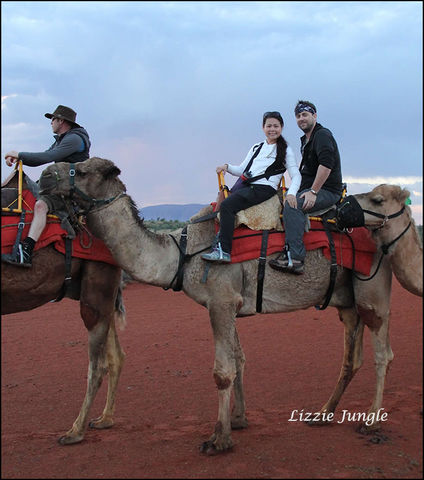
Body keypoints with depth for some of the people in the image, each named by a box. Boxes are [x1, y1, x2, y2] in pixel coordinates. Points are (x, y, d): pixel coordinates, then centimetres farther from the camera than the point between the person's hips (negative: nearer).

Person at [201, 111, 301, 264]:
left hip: (263, 188, -7)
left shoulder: (285, 150, 9)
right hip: (244, 185, 7)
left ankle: (224, 251, -30)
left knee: (227, 205, -26)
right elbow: (242, 170, 24)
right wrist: (227, 167, 4)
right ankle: (218, 244, -15)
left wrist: (291, 193, -19)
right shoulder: (256, 148, 26)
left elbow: (296, 175, 1)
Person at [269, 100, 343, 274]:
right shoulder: (306, 140, 21)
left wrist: (313, 192, -25)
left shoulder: (322, 135, -10)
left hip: (327, 191, -10)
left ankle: (294, 258, -37)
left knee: (293, 205, -30)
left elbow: (326, 164, -24)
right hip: (312, 189, 10)